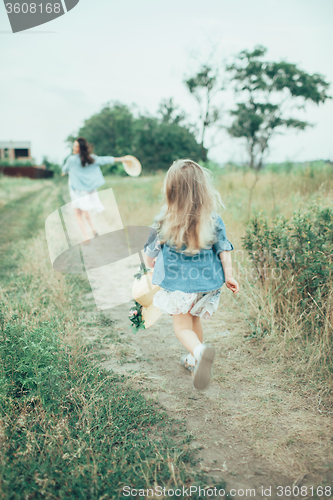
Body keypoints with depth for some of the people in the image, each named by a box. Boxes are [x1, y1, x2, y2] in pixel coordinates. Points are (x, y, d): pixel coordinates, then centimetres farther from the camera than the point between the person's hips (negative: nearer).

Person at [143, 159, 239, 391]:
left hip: (177, 282, -3)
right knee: (195, 320, 24)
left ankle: (199, 351, -24)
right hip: (206, 281, 3)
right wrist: (229, 275, 9)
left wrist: (150, 263, 24)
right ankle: (194, 360, 39)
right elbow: (224, 249, -1)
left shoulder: (164, 220, -10)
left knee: (182, 325, 7)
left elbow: (151, 251, 2)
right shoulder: (214, 219, -6)